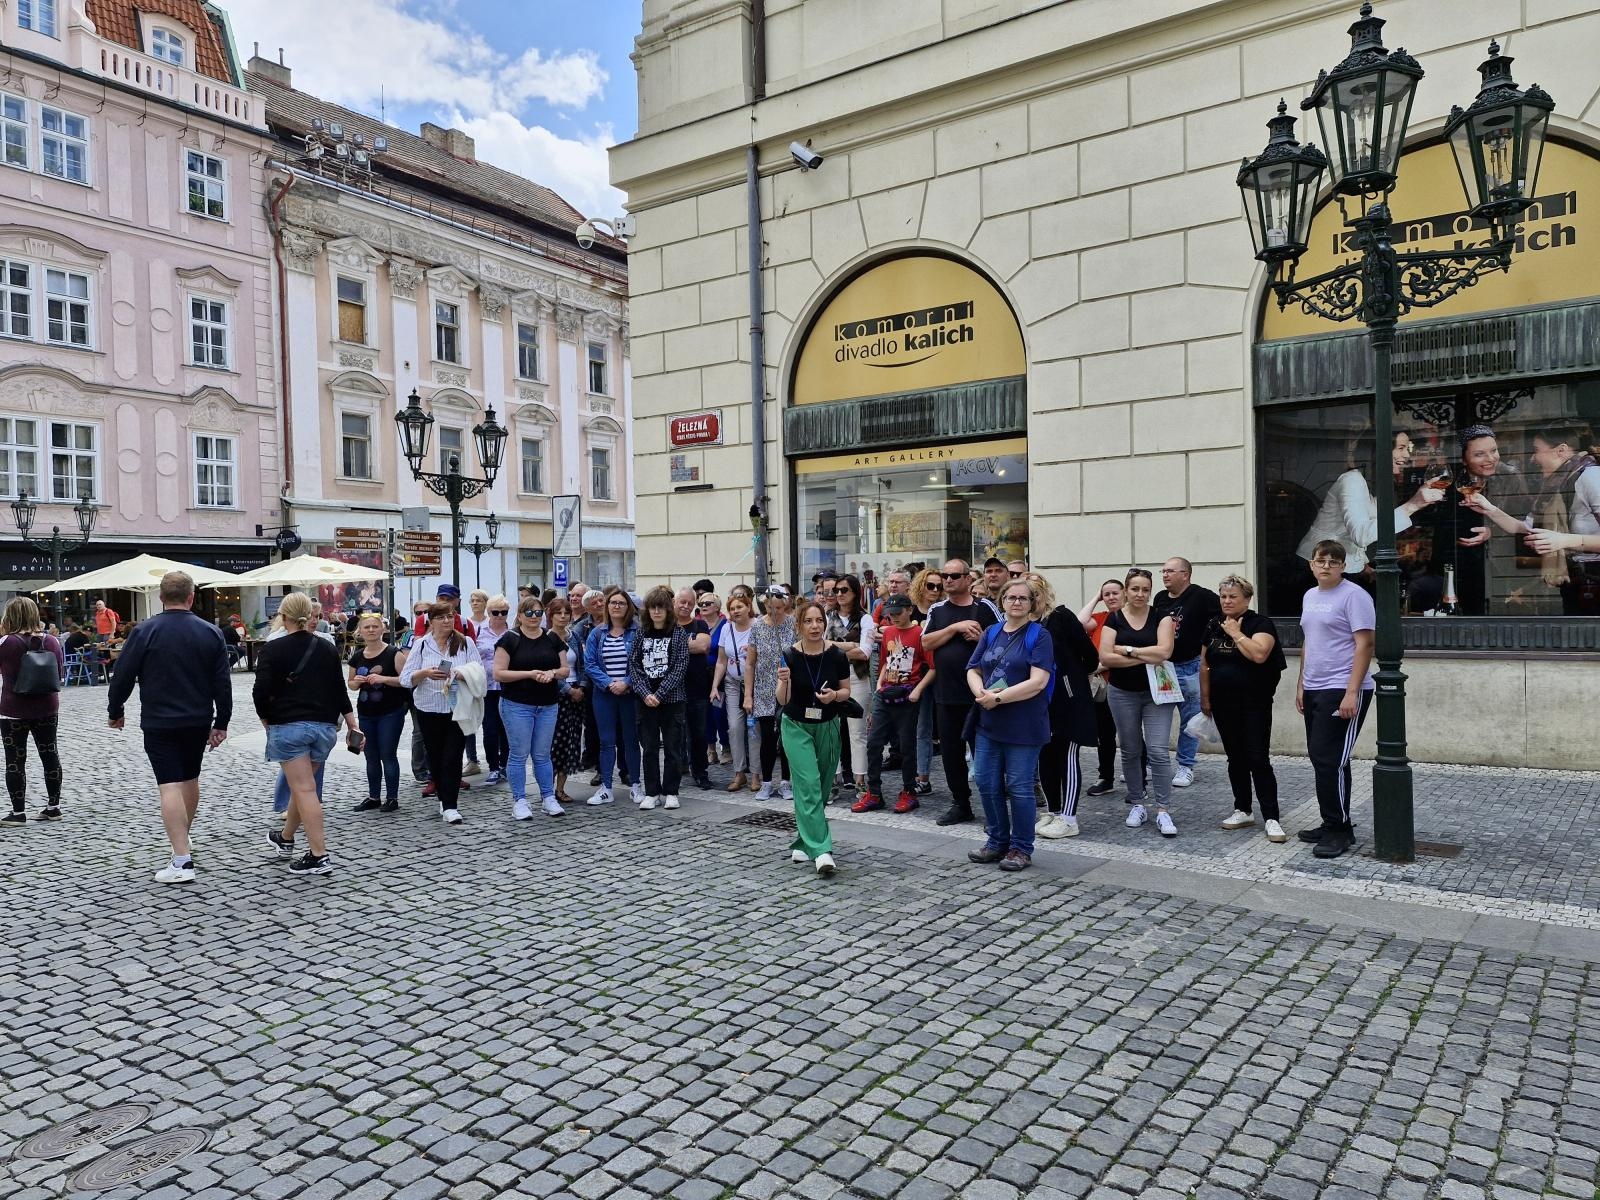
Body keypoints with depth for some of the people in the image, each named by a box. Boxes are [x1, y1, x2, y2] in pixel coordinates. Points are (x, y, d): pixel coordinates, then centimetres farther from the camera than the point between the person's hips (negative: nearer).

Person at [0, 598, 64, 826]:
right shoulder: (51, 641, 1)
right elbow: (60, 672, 8)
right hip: (47, 709, 4)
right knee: (50, 755, 12)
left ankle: (18, 812, 6)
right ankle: (53, 807, 18)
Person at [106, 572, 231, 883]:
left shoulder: (145, 632, -8)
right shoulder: (211, 632, 0)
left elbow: (123, 676, -5)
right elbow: (223, 682, 2)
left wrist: (114, 711, 12)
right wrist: (221, 723, 9)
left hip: (159, 722, -3)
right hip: (198, 721, 4)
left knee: (170, 786, -7)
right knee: (190, 779, 19)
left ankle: (182, 861, -13)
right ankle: (182, 841, 36)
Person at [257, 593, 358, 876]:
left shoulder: (273, 649, -5)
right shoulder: (327, 648, 8)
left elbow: (261, 691, -12)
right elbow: (340, 690, 9)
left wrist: (266, 720, 4)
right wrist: (353, 726, 13)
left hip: (288, 726, -5)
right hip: (325, 726, 5)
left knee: (304, 789, -5)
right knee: (302, 784, 21)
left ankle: (319, 856, -7)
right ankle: (286, 837, 40)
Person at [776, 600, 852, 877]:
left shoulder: (836, 656, -9)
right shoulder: (789, 656, -12)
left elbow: (846, 692, 2)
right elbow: (783, 700, -12)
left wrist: (835, 695, -19)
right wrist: (784, 681, -31)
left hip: (827, 727, 3)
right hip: (796, 728, -2)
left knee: (822, 788, 10)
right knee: (809, 785, -14)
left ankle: (803, 843, 26)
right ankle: (821, 850, -18)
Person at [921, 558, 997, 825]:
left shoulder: (984, 608, 0)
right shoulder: (937, 610, 10)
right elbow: (926, 642, -3)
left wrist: (981, 637, -17)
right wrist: (956, 627, -12)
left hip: (979, 693, -4)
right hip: (947, 693, 4)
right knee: (951, 752, 10)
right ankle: (960, 803, 24)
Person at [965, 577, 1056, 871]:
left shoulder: (1039, 636, -6)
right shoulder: (991, 633, 11)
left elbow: (1038, 681, -16)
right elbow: (973, 671, 10)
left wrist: (999, 697, -18)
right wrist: (981, 693, -11)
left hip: (1023, 726, -5)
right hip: (989, 722, 6)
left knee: (1019, 787, 2)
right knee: (987, 784, 9)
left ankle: (1021, 848, 17)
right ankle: (997, 841, 26)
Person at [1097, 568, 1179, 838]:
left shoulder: (1161, 617, -1)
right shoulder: (1114, 619, 0)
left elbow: (1164, 651, -16)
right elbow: (1105, 657, -11)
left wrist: (1128, 649, -12)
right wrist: (1146, 658, -14)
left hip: (1156, 693, -1)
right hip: (1123, 694, 1)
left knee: (1158, 751, -8)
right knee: (1131, 751, 10)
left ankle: (1163, 811, 0)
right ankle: (1137, 805, 23)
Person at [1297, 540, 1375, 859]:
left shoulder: (1353, 595, -9)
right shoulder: (1310, 597, 15)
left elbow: (1364, 645, -15)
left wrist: (1351, 693, -21)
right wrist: (1301, 684, 17)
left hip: (1342, 691, -8)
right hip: (1314, 690, 8)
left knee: (1329, 760, -9)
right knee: (1320, 758, 12)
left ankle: (1340, 830, 1)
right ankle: (1332, 825, 22)